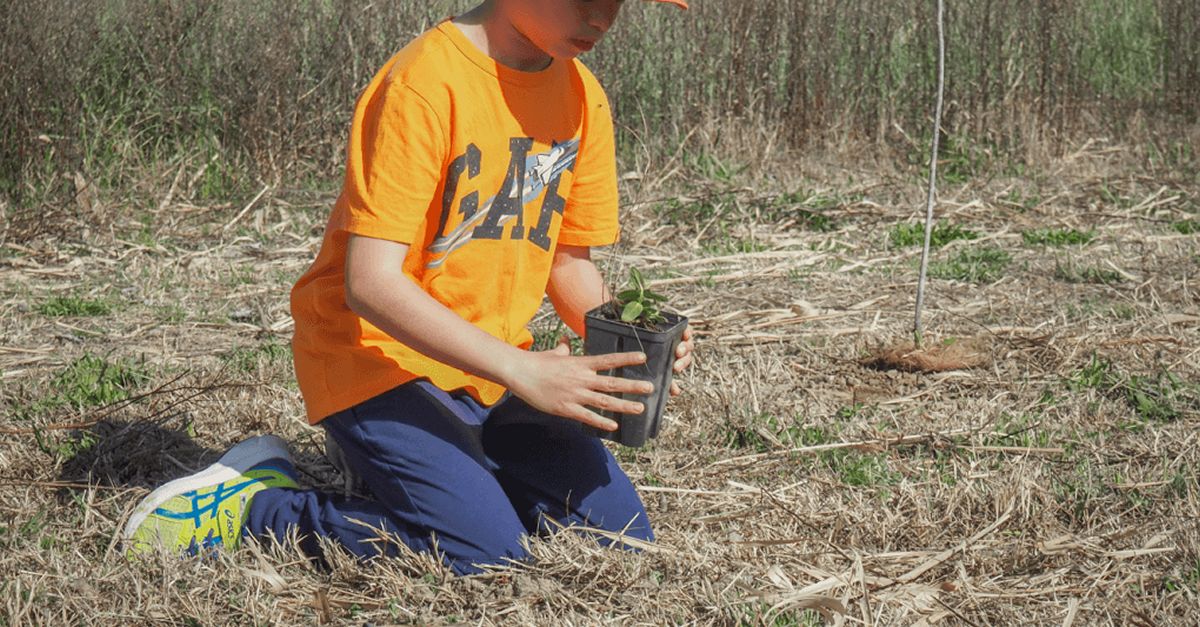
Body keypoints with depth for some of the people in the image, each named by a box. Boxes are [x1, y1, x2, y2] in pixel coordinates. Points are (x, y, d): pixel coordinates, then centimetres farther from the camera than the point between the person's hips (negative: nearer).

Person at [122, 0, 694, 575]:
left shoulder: (581, 96, 2)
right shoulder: (425, 82, -22)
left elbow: (569, 262, 10)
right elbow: (371, 283, -26)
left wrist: (618, 342, -12)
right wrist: (520, 370, -30)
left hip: (491, 371, 7)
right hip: (378, 360, -7)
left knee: (623, 539, -5)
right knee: (488, 555, -24)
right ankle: (253, 507, -4)